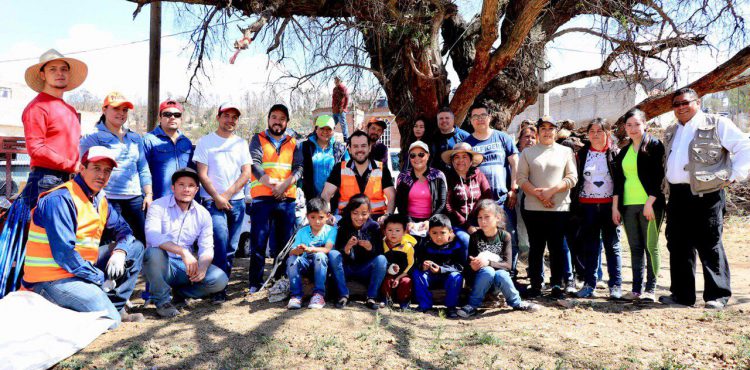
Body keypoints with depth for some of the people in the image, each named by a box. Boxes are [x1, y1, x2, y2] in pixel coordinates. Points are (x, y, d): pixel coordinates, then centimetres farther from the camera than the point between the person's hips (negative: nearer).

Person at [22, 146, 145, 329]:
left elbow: (122, 228, 16)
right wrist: (100, 279, -17)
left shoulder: (100, 200, 9)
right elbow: (63, 252, -23)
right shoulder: (61, 199, -17)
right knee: (109, 319, -24)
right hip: (51, 278, -9)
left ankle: (116, 307, 5)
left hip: (82, 267, 9)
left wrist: (120, 251, -8)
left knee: (135, 247, 10)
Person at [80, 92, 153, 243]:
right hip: (108, 200, -5)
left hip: (135, 199, 5)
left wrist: (149, 194, 9)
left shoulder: (135, 137, 18)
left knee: (143, 241, 3)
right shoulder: (93, 137, 3)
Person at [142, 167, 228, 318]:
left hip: (187, 266, 3)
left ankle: (180, 293, 7)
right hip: (161, 266, -3)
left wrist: (203, 267, -22)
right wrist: (183, 252, -37)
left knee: (220, 279, -20)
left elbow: (207, 248, 1)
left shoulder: (203, 214, 4)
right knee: (153, 252, -36)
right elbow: (152, 236, -25)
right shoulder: (158, 206, -7)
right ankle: (162, 301, -13)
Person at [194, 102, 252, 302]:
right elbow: (202, 174, -2)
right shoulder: (205, 141, 4)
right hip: (213, 201, -4)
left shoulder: (241, 143, 14)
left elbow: (246, 173, 5)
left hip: (236, 201, 4)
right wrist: (217, 197, -12)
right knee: (221, 239, -21)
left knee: (231, 247, 5)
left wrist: (227, 195, -6)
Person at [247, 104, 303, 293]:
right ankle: (255, 283, 4)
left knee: (284, 243, 7)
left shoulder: (293, 143, 16)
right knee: (258, 242, -3)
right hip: (262, 197, -2)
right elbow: (255, 163, -6)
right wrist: (271, 183, -19)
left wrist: (285, 184, -15)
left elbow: (299, 168, 3)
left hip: (287, 198, 3)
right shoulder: (258, 139, 9)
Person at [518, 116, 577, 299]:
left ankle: (557, 285, 11)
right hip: (533, 208, 1)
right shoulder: (528, 152, 11)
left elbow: (572, 178, 1)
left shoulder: (566, 151, 9)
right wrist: (538, 194, -11)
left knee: (557, 247, 2)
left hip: (559, 208, -1)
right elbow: (521, 178, 3)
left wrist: (551, 190, -13)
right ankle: (535, 285, 13)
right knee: (536, 247, 5)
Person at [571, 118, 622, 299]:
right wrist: (575, 205, 2)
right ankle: (589, 284, 12)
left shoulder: (615, 153, 2)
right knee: (589, 246, 6)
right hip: (587, 205, 2)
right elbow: (576, 179, 8)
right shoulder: (582, 154, 8)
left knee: (612, 245, 4)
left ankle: (616, 285, 10)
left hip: (609, 204, -2)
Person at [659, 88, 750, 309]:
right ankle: (682, 294, 15)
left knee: (709, 245, -4)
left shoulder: (716, 124, 0)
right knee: (677, 245, 7)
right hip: (677, 195, 6)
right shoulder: (671, 133, 20)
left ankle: (718, 295, 6)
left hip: (706, 194, -6)